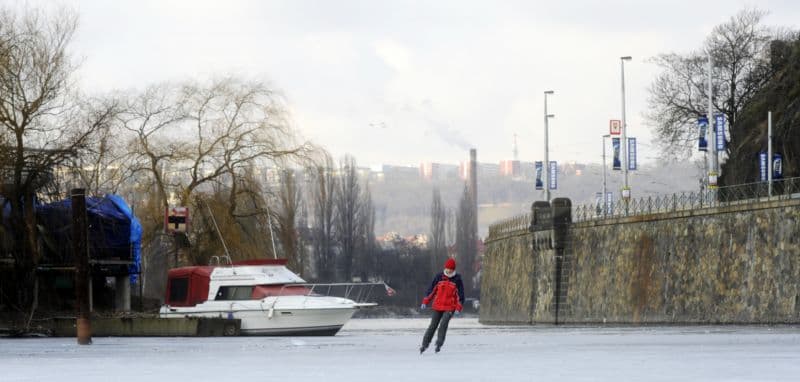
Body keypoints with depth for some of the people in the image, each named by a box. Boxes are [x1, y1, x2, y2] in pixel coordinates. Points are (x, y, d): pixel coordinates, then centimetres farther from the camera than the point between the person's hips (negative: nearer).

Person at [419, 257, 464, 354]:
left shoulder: (457, 280, -2)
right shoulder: (438, 277, 3)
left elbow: (460, 295, 0)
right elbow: (431, 290, 7)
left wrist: (458, 308, -8)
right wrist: (425, 302, 2)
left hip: (450, 308, -2)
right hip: (437, 306, 2)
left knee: (443, 324, -19)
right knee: (433, 325, 1)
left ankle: (439, 344, -15)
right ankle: (425, 344, 9)